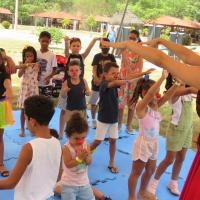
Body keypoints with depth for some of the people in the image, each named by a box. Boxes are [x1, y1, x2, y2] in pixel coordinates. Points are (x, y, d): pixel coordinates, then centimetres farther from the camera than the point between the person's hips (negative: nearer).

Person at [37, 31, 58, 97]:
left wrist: (49, 77, -20)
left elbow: (54, 70, -4)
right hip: (36, 83, 3)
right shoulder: (36, 53, 2)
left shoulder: (52, 55, -6)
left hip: (47, 84, -3)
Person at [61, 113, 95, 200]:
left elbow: (89, 162, -7)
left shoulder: (86, 146, -4)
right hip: (69, 184, -4)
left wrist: (86, 156, -28)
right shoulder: (66, 148, -18)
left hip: (84, 182, 5)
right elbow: (68, 164, -26)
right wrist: (79, 158, -35)